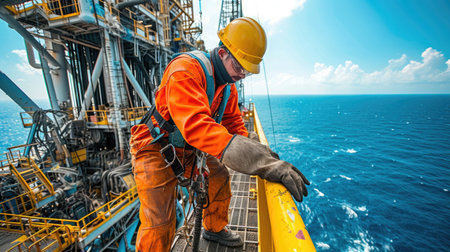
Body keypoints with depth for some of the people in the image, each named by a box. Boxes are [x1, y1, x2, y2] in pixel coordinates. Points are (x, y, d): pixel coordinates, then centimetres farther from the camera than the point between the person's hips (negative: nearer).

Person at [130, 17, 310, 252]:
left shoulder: (228, 85, 0)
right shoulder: (186, 68, -28)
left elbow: (233, 121, 1)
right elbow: (195, 123, -44)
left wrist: (258, 154, -15)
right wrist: (256, 161, -52)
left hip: (188, 148, 7)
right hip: (155, 149, -7)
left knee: (219, 176, 11)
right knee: (159, 224, -10)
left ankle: (214, 228, 37)